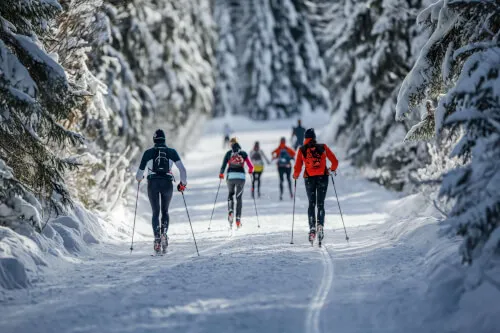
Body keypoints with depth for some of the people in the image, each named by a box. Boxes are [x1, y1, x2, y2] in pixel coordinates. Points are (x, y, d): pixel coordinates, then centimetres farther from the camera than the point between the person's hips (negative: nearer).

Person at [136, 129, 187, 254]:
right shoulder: (172, 152, 8)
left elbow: (140, 171, 9)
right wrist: (183, 183, 15)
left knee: (155, 212, 8)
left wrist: (139, 178, 32)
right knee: (165, 211, 18)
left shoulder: (148, 152, 7)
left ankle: (157, 239, -11)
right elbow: (182, 169, 1)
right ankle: (164, 232, -8)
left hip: (153, 183, -1)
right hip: (167, 183, 1)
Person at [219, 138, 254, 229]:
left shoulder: (228, 153, 4)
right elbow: (251, 166, 1)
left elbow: (223, 166, 0)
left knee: (231, 194, 23)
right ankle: (238, 219, 2)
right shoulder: (243, 153, 4)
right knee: (239, 197, 10)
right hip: (241, 177, 0)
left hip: (230, 177, 0)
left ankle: (230, 211, -2)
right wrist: (250, 170, 24)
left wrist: (221, 174, 18)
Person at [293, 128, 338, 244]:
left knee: (311, 204, 12)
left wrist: (295, 175, 19)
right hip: (323, 178, 0)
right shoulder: (323, 147, -1)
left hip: (309, 179, 0)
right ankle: (320, 226, -15)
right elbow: (335, 161, 2)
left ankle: (312, 228, -3)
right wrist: (332, 169, 22)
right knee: (320, 204, 6)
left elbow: (298, 168, -2)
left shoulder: (302, 150, -2)